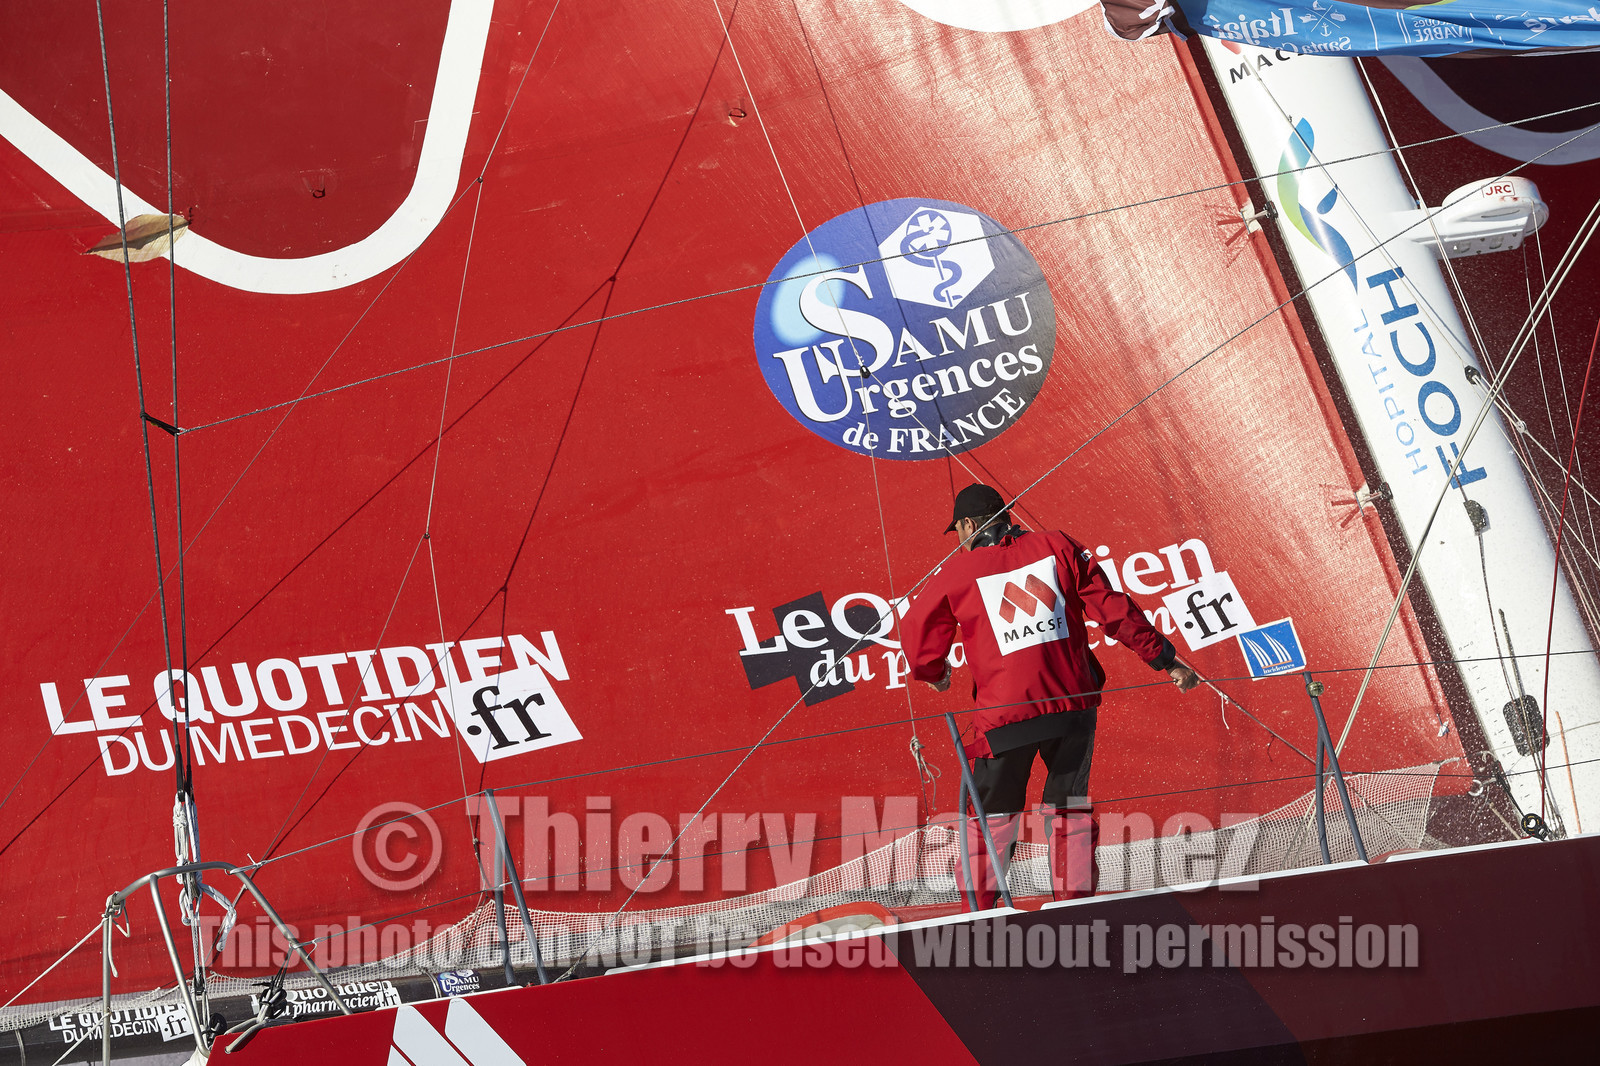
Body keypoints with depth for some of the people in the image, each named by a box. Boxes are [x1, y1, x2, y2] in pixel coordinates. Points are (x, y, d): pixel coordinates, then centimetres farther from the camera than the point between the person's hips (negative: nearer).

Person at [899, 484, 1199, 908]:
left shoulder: (956, 572, 1)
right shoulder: (1058, 547, 5)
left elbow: (917, 634, 8)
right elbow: (1114, 609, 3)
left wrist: (935, 674, 30)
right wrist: (1166, 660, 8)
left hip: (1005, 713, -2)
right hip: (1073, 702, 2)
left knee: (992, 813, 12)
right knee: (1070, 806, 15)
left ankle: (980, 910, 14)